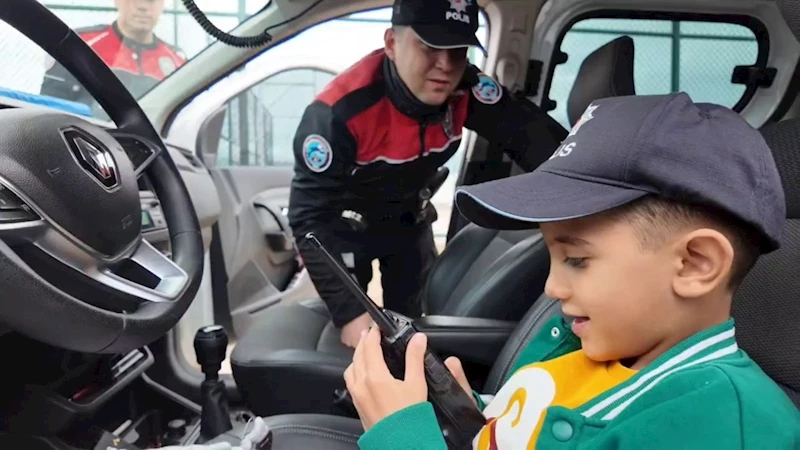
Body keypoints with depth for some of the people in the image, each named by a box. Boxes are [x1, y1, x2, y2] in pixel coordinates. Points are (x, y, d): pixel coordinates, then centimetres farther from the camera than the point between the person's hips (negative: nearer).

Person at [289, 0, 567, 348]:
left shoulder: (465, 90, -25)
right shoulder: (340, 111, -36)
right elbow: (310, 216, -34)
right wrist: (348, 313, -39)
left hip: (409, 217, 4)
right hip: (346, 223, -4)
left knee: (410, 321, 15)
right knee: (349, 332, 5)